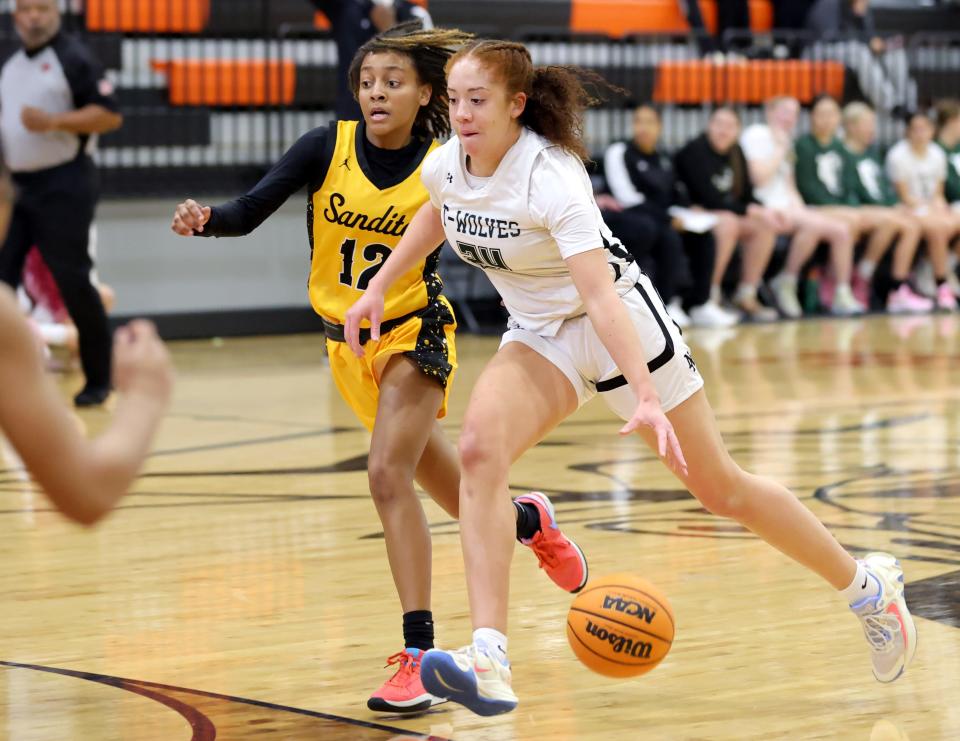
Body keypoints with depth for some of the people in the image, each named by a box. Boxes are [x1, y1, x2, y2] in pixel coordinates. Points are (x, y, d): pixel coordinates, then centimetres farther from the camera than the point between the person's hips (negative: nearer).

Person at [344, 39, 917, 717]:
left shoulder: (552, 178, -30)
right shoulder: (445, 166, -10)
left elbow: (600, 294, -39)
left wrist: (645, 398, -47)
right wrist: (379, 289, 13)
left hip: (620, 325, -5)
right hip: (538, 336, 5)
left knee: (722, 489, 4)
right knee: (480, 445, -24)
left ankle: (867, 585, 28)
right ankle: (489, 661, -31)